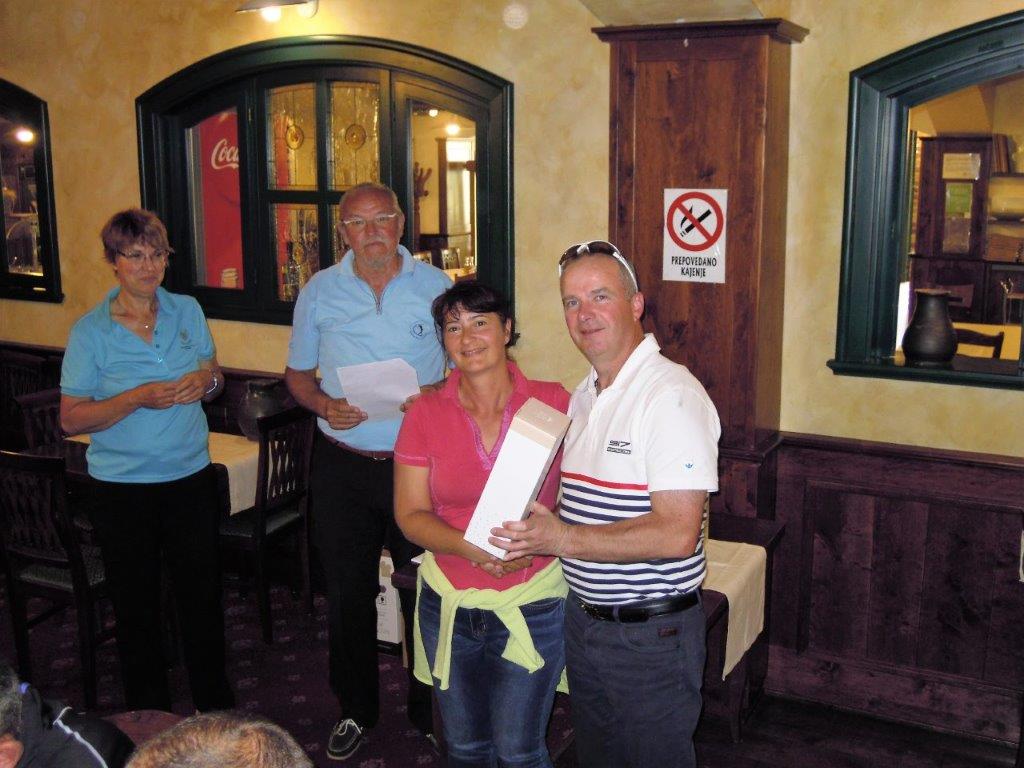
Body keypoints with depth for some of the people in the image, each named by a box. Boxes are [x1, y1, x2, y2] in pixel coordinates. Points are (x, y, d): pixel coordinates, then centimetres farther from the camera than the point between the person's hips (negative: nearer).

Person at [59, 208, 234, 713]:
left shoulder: (187, 311, 2)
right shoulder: (91, 331, -8)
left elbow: (214, 377, 14)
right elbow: (71, 420, -9)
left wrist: (207, 380, -10)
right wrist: (138, 398, -22)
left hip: (190, 476, 3)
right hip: (124, 487, -3)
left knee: (202, 595, 12)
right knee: (137, 606, 10)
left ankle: (215, 705, 31)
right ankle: (149, 715, 28)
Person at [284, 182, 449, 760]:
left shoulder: (435, 285, 1)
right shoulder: (320, 291, 4)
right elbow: (298, 373, 11)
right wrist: (324, 405, -10)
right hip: (343, 464, 2)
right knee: (348, 592, 12)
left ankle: (430, 709, 25)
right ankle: (357, 708, 30)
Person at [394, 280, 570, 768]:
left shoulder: (553, 402, -6)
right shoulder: (425, 415, -2)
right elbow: (410, 515, -4)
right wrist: (471, 546, -21)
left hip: (533, 606, -2)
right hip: (449, 604, 2)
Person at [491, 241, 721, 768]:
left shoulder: (673, 395, -20)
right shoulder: (582, 396, 9)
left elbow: (676, 535, -27)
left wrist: (563, 539, -25)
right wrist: (529, 535, 2)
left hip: (651, 634, -8)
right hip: (583, 619, 8)